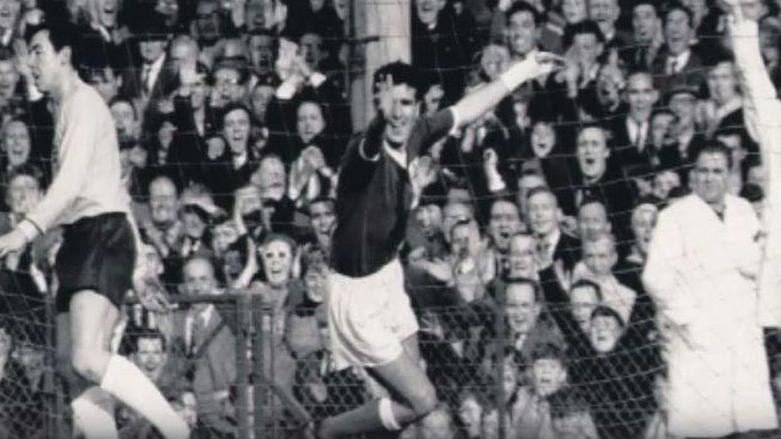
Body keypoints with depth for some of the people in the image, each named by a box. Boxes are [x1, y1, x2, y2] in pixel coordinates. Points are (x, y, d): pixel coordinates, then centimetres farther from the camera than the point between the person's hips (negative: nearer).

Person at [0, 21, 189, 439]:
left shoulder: (83, 101, -5)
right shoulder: (66, 108, 25)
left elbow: (73, 181, -20)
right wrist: (136, 269, 27)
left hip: (103, 235, -10)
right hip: (81, 240, 10)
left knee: (88, 359, -27)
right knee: (77, 382, 1)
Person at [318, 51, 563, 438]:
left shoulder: (413, 138, -8)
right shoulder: (366, 151, -29)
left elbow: (467, 109, 9)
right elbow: (371, 144, -54)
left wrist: (523, 69, 16)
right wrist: (381, 117, -77)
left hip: (389, 278, 8)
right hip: (359, 294, -8)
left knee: (411, 394, 13)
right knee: (421, 400, -6)